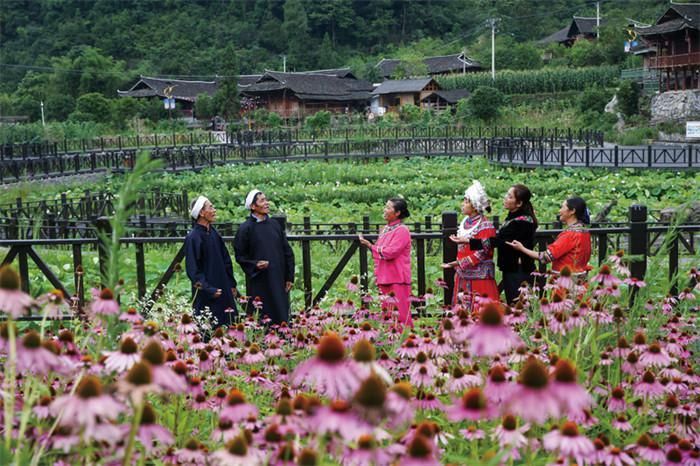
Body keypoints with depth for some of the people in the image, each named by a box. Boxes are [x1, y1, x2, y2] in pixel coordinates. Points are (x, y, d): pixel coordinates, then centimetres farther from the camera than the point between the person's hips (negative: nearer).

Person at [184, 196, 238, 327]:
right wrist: (209, 290, -19)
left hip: (223, 289, 7)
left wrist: (232, 284, 15)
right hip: (206, 297, -7)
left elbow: (226, 260, 16)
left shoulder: (214, 233, 8)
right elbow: (193, 269, -15)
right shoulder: (193, 237, -14)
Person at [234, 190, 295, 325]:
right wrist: (255, 264, -19)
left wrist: (289, 277, 7)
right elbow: (240, 255, -2)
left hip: (279, 281, 5)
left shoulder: (275, 225, 9)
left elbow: (287, 252, 11)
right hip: (259, 284, -5)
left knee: (282, 318, 6)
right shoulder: (246, 228, -5)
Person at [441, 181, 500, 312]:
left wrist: (460, 263, -18)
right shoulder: (465, 223, 14)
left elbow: (482, 252, -16)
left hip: (479, 278, -8)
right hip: (463, 276, 8)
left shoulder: (486, 226, -10)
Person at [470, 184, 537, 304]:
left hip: (520, 273, -10)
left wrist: (469, 241, -22)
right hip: (510, 271, 10)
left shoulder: (521, 222, -20)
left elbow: (497, 241, -23)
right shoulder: (512, 217, 12)